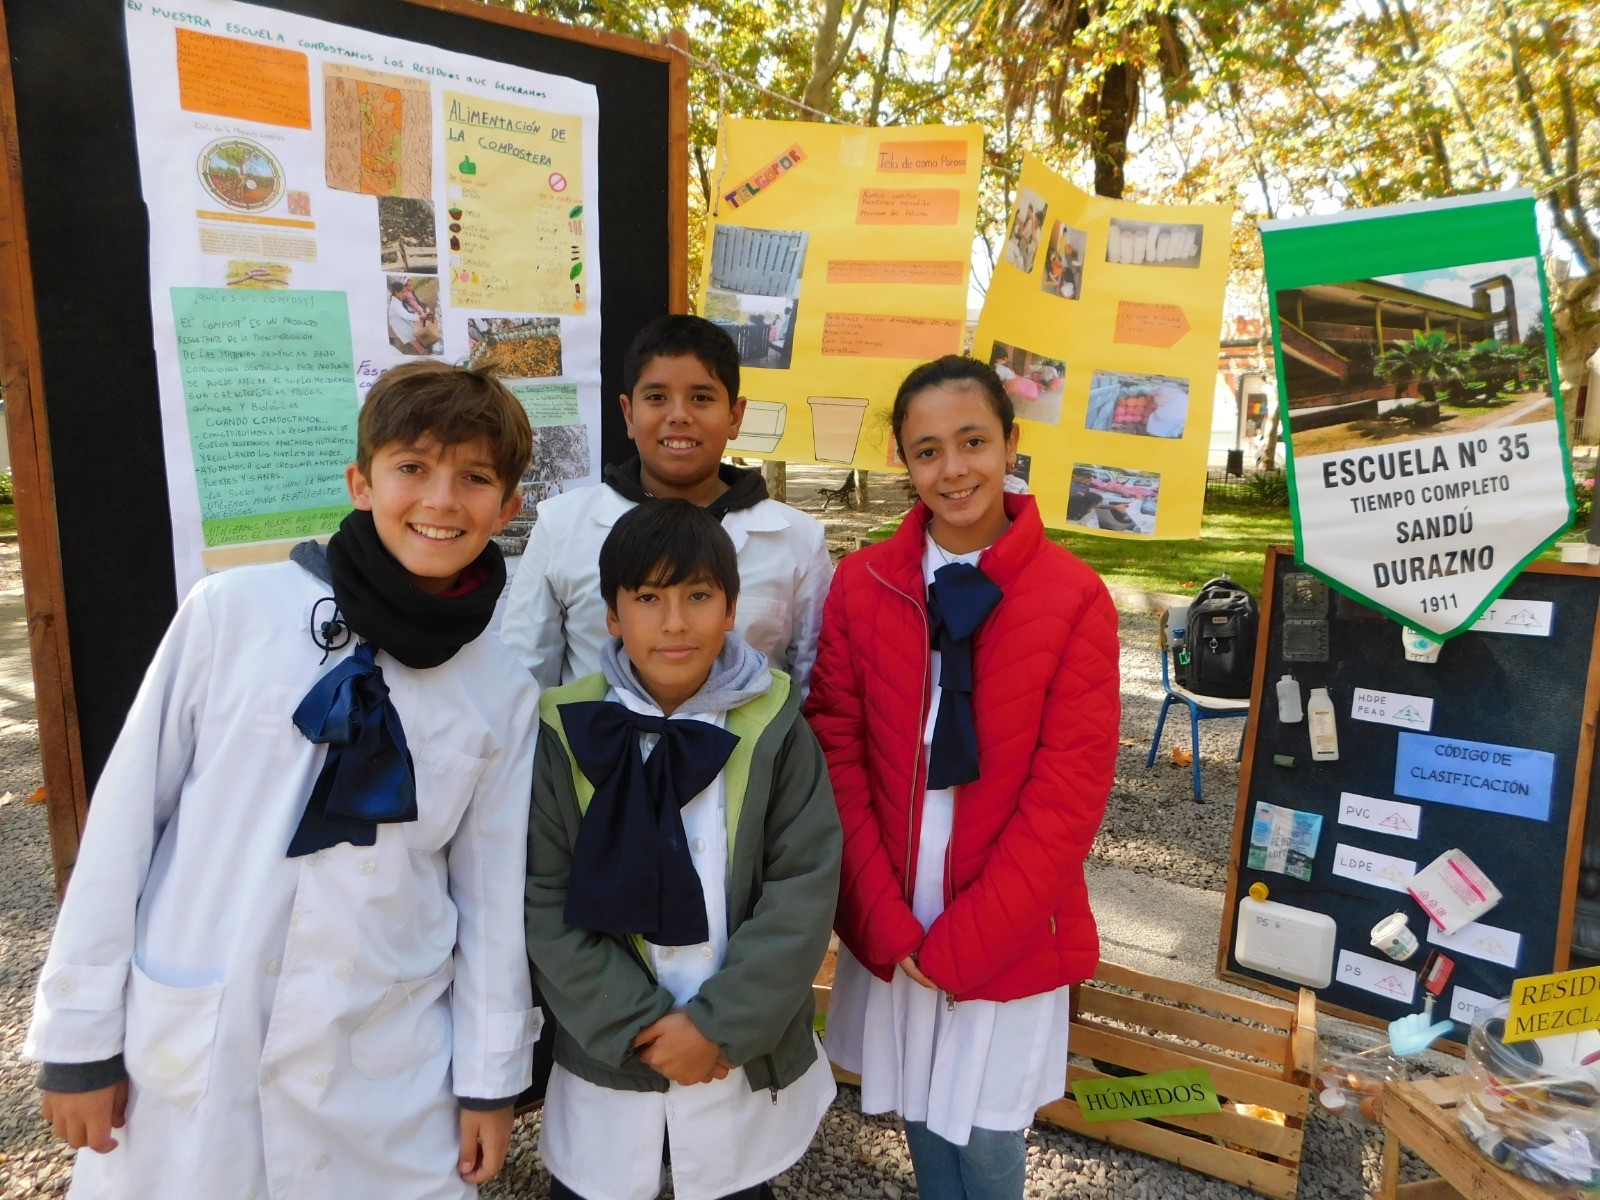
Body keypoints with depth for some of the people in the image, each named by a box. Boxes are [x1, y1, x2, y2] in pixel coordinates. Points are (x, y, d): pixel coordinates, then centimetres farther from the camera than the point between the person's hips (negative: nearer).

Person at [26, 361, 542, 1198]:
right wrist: (78, 1035, 1)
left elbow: (492, 891, 3)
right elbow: (124, 820, -3)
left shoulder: (504, 696, -4)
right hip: (184, 1064, 0)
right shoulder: (232, 612, -10)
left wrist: (491, 1079, 6)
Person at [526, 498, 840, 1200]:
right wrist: (638, 1024, -13)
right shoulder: (568, 731, -10)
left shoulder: (774, 727, -10)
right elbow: (545, 905, -9)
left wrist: (719, 1024, -15)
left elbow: (803, 891, -11)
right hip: (604, 1062, 0)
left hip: (748, 1058, 1)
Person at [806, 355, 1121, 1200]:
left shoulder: (1075, 598, -11)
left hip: (1007, 935, -2)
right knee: (922, 1121, 20)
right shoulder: (861, 584, -4)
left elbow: (1068, 795, -12)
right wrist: (891, 926, -10)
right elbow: (835, 757, -4)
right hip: (889, 930, 2)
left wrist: (959, 943, -13)